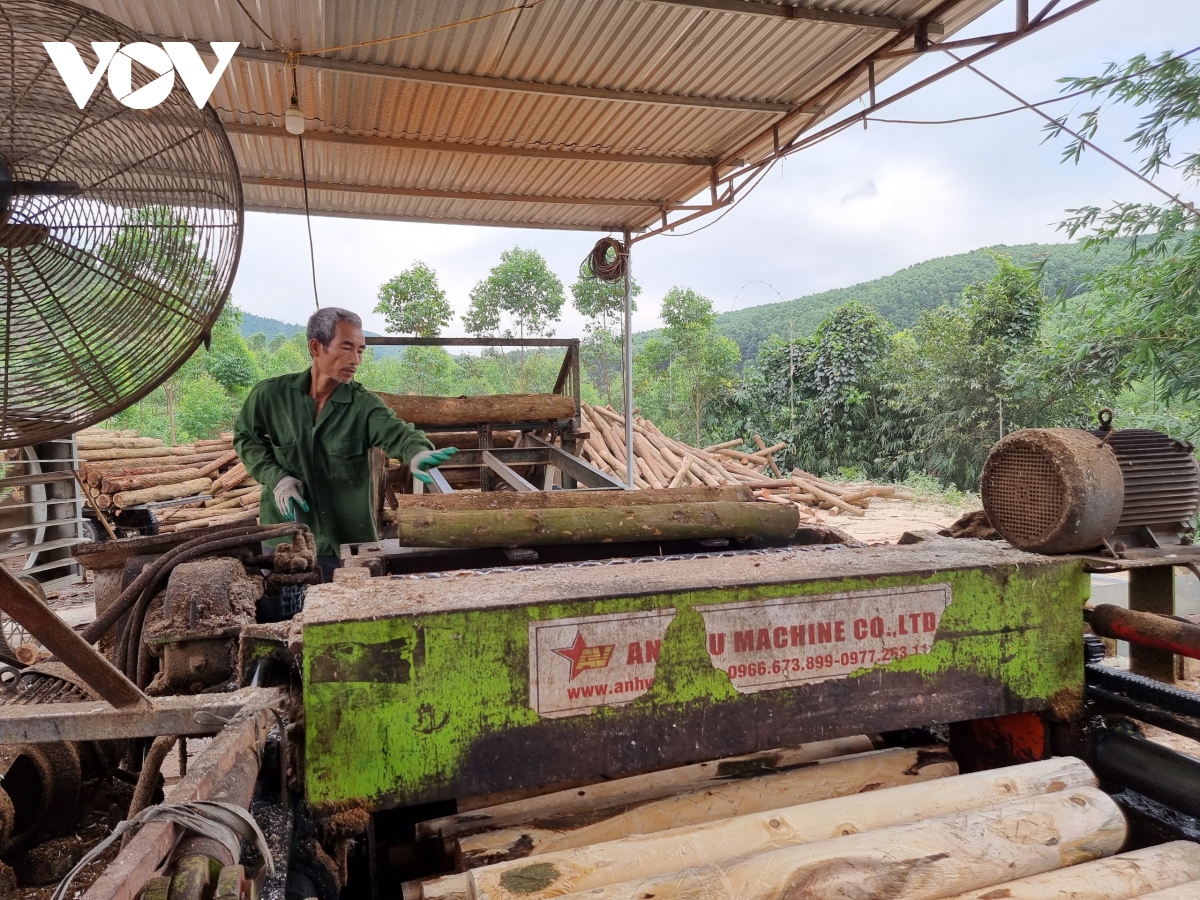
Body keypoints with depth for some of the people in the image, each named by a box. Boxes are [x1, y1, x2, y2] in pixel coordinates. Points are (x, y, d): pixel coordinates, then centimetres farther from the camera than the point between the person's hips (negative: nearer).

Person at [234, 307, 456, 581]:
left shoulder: (364, 404, -11)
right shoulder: (271, 394, -5)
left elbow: (397, 432, -29)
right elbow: (246, 437, 9)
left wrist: (417, 452, -53)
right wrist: (276, 477, -8)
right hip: (283, 535, 1)